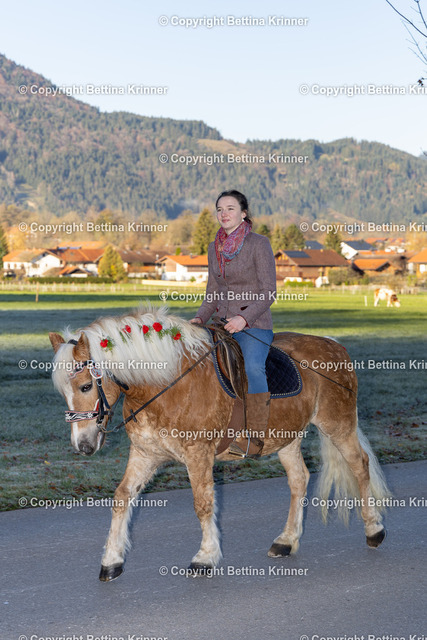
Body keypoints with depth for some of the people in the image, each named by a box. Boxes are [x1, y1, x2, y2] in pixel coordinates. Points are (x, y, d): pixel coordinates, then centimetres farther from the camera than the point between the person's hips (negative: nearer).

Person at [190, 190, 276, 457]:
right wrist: (200, 318, 2)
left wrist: (244, 318, -22)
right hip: (223, 324, 6)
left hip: (254, 325, -6)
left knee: (253, 367, -32)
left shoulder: (259, 244, -5)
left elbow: (269, 292, -9)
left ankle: (256, 437, -29)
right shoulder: (215, 248, 13)